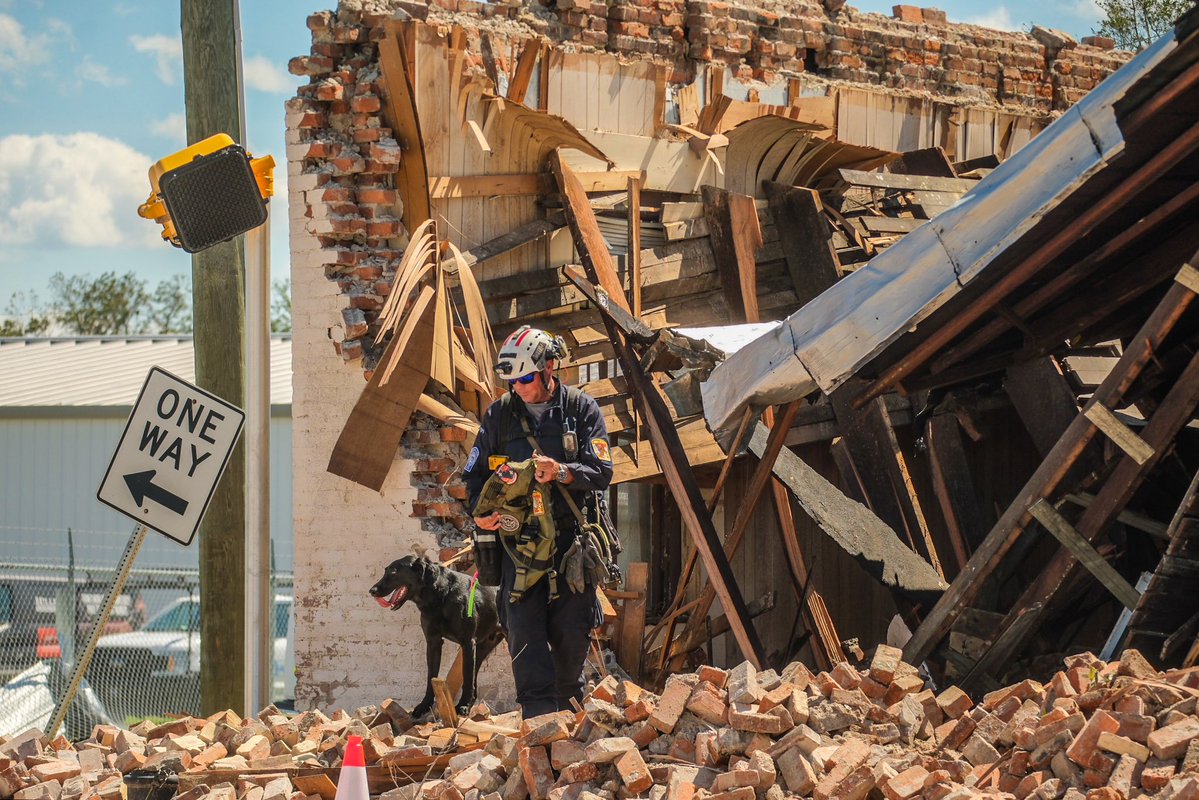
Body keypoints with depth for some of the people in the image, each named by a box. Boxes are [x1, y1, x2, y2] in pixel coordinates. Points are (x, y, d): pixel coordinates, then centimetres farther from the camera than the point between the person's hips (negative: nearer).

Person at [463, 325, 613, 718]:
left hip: (573, 537, -1)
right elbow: (475, 473, 14)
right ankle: (539, 715, -14)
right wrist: (480, 512, -6)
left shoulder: (582, 408, 3)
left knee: (572, 630, 3)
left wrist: (562, 473, -22)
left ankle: (569, 708, 22)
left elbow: (601, 472, -3)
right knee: (523, 628, -11)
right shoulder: (499, 414, 7)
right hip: (518, 538, 1)